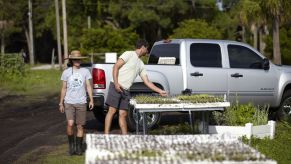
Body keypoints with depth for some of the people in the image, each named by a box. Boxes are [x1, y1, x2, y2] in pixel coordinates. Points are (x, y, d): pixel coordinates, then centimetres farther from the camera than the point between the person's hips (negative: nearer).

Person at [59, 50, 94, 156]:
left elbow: (88, 86, 6)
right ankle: (71, 145, 2)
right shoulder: (66, 72, 5)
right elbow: (64, 89, 10)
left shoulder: (85, 71, 5)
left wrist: (91, 100, -4)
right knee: (70, 124, -16)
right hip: (69, 102, -1)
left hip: (81, 103, 1)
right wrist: (61, 103, 9)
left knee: (80, 126, 3)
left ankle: (79, 147, 15)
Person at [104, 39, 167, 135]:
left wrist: (160, 91, 16)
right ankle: (106, 136, -12)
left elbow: (147, 82, 21)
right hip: (116, 87, -7)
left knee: (123, 114, 5)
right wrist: (116, 83, -17)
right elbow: (116, 67, -8)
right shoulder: (129, 54, -1)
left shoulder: (141, 65, 21)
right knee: (112, 111, -10)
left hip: (125, 91, 7)